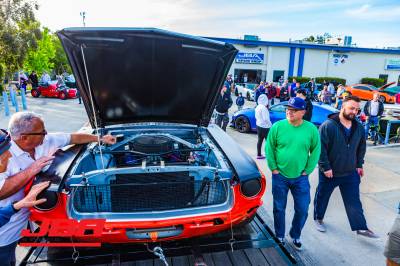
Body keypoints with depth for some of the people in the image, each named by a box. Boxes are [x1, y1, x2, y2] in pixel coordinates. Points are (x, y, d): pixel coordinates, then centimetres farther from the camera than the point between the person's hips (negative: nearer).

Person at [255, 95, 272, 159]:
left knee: (260, 140, 12)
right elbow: (266, 118, -22)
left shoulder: (257, 107, 7)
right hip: (264, 127, -9)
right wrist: (271, 125, -11)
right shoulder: (263, 108, -20)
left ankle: (259, 155, 16)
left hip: (258, 126, 9)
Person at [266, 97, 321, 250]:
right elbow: (269, 148, -3)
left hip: (301, 177, 1)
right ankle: (280, 236, 34)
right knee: (279, 208, 12)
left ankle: (295, 236, 35)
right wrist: (273, 168, -6)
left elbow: (316, 150, 2)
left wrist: (307, 170, -1)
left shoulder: (311, 129, -6)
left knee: (302, 210, 8)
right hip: (280, 176, -1)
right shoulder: (277, 127, -9)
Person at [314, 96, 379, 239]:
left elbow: (361, 148, 15)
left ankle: (361, 227, 24)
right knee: (322, 197, 13)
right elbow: (320, 148, -19)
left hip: (350, 172, 5)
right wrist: (325, 167, -19)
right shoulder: (328, 125, -18)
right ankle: (318, 219, 34)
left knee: (354, 201, 11)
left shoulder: (359, 128, 2)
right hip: (329, 172, -4)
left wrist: (359, 165, 12)